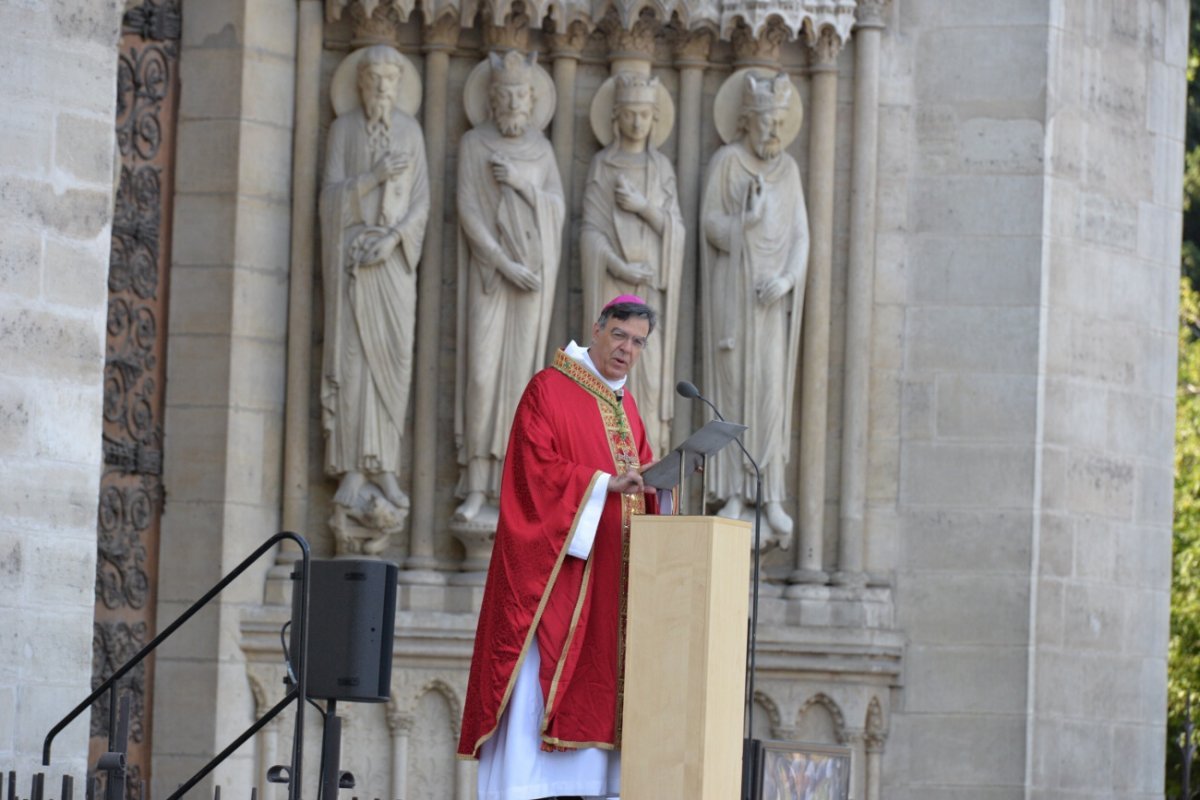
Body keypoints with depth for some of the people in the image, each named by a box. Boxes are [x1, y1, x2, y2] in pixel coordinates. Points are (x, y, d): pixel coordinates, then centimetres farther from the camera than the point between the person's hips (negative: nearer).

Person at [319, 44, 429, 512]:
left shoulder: (410, 131, 8)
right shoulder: (343, 129, 3)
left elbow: (421, 201, 4)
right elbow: (332, 193, -4)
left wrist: (392, 238, -12)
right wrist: (375, 175, -19)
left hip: (394, 255, 2)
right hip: (351, 252, -2)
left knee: (393, 354, -3)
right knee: (351, 351, -6)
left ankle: (384, 467, 2)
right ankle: (352, 469, -6)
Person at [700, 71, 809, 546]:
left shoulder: (788, 169, 12)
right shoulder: (726, 162, 1)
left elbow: (800, 233, 8)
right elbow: (709, 222, -3)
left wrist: (788, 278, -8)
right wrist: (746, 220, -21)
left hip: (773, 292, 3)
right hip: (732, 287, -3)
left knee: (773, 389, -3)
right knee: (732, 386, -4)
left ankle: (772, 497, -2)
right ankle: (733, 493, -1)